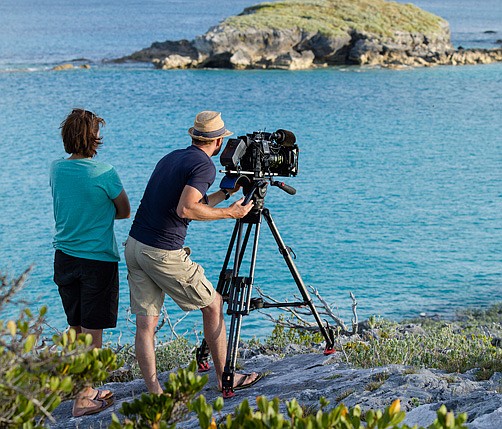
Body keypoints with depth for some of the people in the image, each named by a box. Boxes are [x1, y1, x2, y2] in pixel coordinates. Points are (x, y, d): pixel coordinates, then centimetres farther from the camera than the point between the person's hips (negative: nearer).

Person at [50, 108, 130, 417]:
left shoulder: (56, 168, 2)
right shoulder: (104, 173, -16)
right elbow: (125, 211, -1)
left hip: (64, 257, 6)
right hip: (98, 259, -6)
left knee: (77, 329, 16)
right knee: (93, 331, 1)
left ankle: (85, 388, 26)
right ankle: (84, 398, 5)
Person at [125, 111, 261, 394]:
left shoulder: (171, 158, 17)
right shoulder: (205, 165, -8)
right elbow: (185, 210, -22)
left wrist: (226, 193, 32)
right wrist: (229, 213, -11)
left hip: (134, 245, 8)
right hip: (164, 254, -8)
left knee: (146, 323, 6)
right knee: (213, 304, 10)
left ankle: (154, 393, 7)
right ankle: (224, 377, 19)